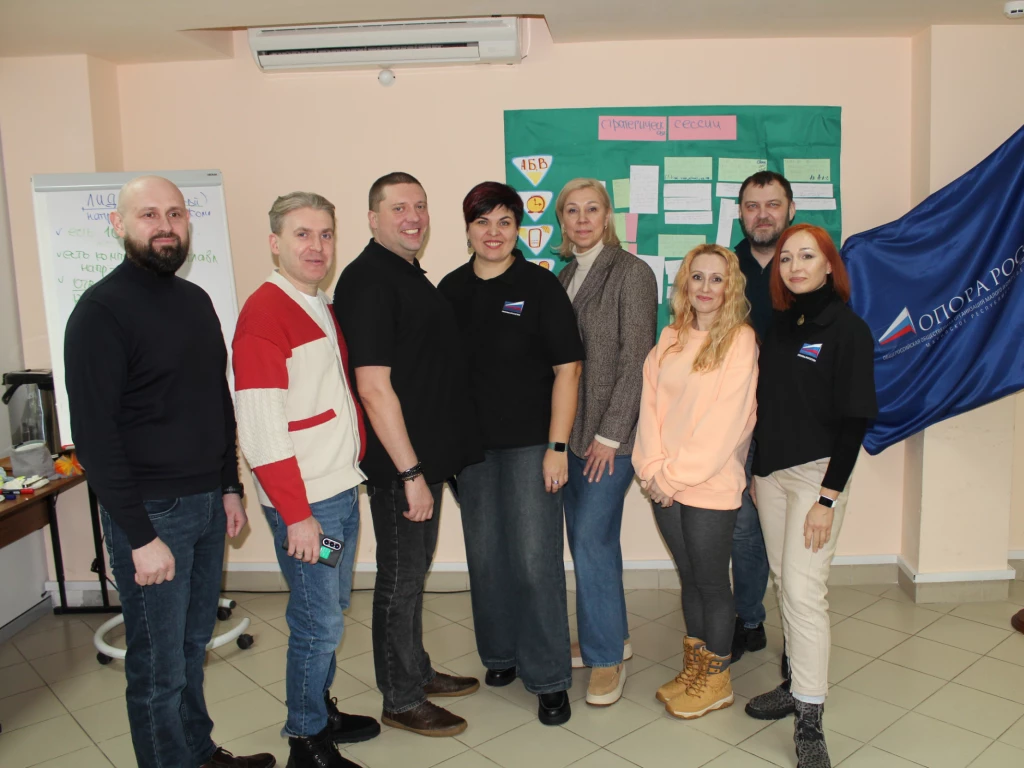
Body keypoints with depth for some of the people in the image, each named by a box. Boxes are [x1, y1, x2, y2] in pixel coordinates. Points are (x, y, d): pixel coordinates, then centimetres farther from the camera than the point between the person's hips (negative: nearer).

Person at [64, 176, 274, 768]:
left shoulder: (196, 300, 10)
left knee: (195, 644, 20)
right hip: (150, 512, -7)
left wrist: (230, 486, 14)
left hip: (208, 503, 7)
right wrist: (140, 536, -17)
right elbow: (95, 433, -16)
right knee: (159, 666, 5)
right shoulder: (101, 311, -12)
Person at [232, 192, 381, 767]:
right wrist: (297, 515, -18)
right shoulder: (265, 313, -15)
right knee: (318, 622, 3)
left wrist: (353, 470, 13)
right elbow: (261, 426, -19)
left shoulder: (324, 309, 12)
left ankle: (323, 711, 38)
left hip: (343, 489, 9)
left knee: (332, 610, 20)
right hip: (305, 502, -8)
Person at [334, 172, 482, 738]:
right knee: (401, 580, 5)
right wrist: (410, 472, -22)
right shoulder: (368, 279, -17)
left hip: (427, 455, 9)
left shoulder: (410, 274, 13)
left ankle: (417, 672, 37)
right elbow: (373, 385, -23)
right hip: (399, 463, -9)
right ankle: (402, 702, 21)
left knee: (415, 571, 20)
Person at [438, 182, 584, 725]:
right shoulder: (451, 290, 6)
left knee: (535, 559, -2)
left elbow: (566, 368, -6)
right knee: (485, 555, 12)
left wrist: (556, 446, -11)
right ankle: (501, 654, 33)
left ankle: (549, 678, 14)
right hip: (472, 443, 4)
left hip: (530, 443, -3)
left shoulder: (539, 285, -4)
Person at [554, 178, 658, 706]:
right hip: (570, 427, 7)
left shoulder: (632, 273, -8)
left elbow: (635, 361, -12)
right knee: (586, 538, 13)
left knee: (592, 540, -6)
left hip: (611, 431, -7)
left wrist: (609, 433, -14)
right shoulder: (565, 276, 12)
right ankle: (611, 635, 31)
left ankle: (606, 657, 11)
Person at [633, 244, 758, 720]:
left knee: (711, 582, 7)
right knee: (689, 578, 16)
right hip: (666, 486, 5)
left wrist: (675, 474, -13)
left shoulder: (740, 340, -9)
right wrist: (653, 468, -7)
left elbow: (725, 420, -14)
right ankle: (693, 667, 32)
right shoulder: (671, 338, 9)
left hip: (711, 485, -5)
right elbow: (650, 401, 4)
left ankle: (716, 681, 24)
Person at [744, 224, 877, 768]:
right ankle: (795, 682, 29)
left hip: (817, 473, -6)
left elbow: (854, 418, -12)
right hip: (770, 471, 6)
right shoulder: (779, 326, 10)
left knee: (803, 590, -9)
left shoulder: (847, 329, -9)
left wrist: (828, 497, -16)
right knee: (784, 583, 13)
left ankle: (809, 723, 0)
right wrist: (756, 472, 13)